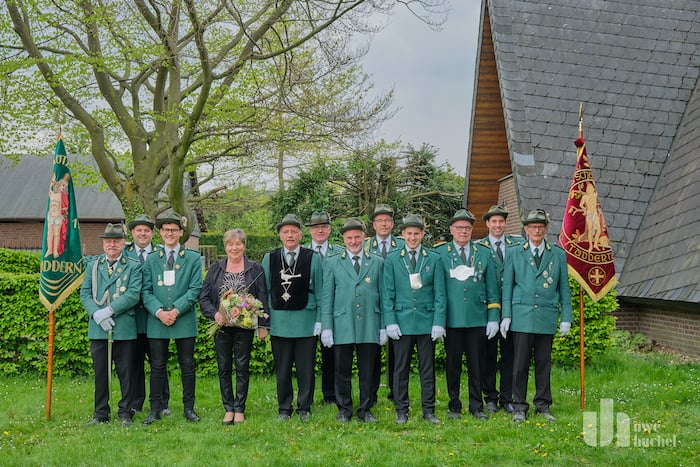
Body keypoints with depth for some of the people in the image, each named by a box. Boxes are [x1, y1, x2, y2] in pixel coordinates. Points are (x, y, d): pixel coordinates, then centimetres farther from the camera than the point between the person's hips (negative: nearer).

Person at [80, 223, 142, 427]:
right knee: (100, 372, 7)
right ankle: (100, 414, 15)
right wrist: (97, 315, -11)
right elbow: (85, 293, 6)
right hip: (98, 329, 2)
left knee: (125, 372, 2)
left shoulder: (133, 267, 4)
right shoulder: (93, 266, 14)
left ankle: (125, 413, 12)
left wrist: (108, 310, -16)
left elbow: (133, 295, -8)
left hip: (124, 328, -2)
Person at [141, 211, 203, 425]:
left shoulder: (193, 258, 6)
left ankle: (189, 408, 12)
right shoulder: (151, 260, 11)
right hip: (157, 321, 1)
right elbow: (146, 291, 4)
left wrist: (176, 310, -13)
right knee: (157, 366, 4)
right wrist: (159, 311, -12)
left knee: (187, 365, 4)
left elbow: (195, 289, -2)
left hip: (185, 321, -1)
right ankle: (155, 409, 10)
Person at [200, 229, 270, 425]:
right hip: (221, 326, 2)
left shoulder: (255, 269, 2)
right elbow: (203, 298, 4)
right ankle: (229, 409, 15)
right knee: (224, 368, 6)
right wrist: (214, 314, -14)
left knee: (242, 367, 2)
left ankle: (239, 409, 11)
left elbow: (262, 298, 1)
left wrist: (263, 325, -4)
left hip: (244, 326, -2)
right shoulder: (215, 269, 6)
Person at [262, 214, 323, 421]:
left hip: (306, 321, -1)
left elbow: (319, 292, 4)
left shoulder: (313, 258, 3)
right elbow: (264, 291, 10)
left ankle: (304, 408, 14)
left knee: (305, 369, 2)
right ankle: (284, 409, 17)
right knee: (282, 369, 6)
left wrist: (319, 320, -1)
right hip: (278, 322, 1)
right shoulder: (269, 258, 8)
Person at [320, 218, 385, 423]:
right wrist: (326, 327, -2)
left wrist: (385, 326, 4)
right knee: (342, 372, 4)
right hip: (342, 327, -1)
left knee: (367, 373, 5)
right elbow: (326, 298, 5)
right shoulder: (332, 264, 8)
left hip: (370, 326, 1)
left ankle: (365, 410, 16)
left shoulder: (377, 262, 10)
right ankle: (344, 410, 17)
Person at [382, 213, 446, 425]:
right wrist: (390, 321, -6)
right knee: (401, 368, 3)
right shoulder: (392, 259, 6)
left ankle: (429, 410, 13)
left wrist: (439, 322, -4)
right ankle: (401, 411, 11)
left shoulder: (434, 259, 7)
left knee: (427, 367, 5)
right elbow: (387, 294, 4)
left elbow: (439, 293, 4)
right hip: (402, 320, 0)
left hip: (427, 321, 1)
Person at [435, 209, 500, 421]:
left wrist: (493, 317, 3)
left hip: (477, 318, 1)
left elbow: (492, 289, 11)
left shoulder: (484, 253, 11)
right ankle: (454, 407, 15)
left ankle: (476, 407, 14)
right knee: (452, 363, 5)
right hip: (451, 319, -1)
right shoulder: (440, 253, 4)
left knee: (476, 364, 5)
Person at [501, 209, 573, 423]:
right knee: (520, 363, -1)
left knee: (544, 363, 6)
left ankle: (543, 406, 17)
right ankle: (519, 407, 7)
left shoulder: (558, 254, 9)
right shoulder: (514, 253, 7)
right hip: (522, 316, -1)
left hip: (547, 317, 1)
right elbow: (507, 286, 7)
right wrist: (505, 315, 0)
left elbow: (564, 288, 10)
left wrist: (566, 317, 5)